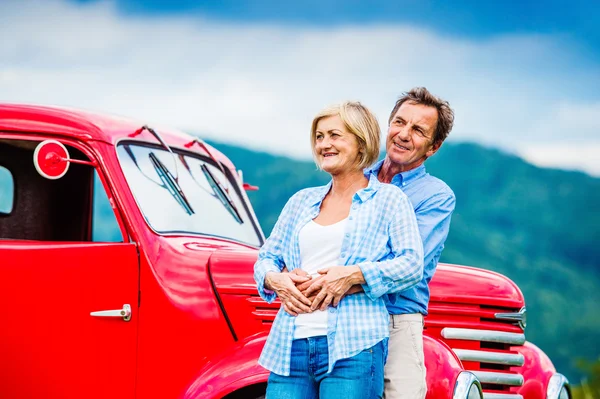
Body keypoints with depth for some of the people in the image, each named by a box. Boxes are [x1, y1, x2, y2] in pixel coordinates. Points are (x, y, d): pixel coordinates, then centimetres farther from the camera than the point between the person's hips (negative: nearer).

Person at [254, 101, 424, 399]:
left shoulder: (388, 199, 7)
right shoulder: (301, 201, 22)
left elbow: (412, 264, -4)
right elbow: (266, 257, 22)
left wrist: (354, 274, -15)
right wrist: (274, 279, -1)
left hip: (351, 349, -4)